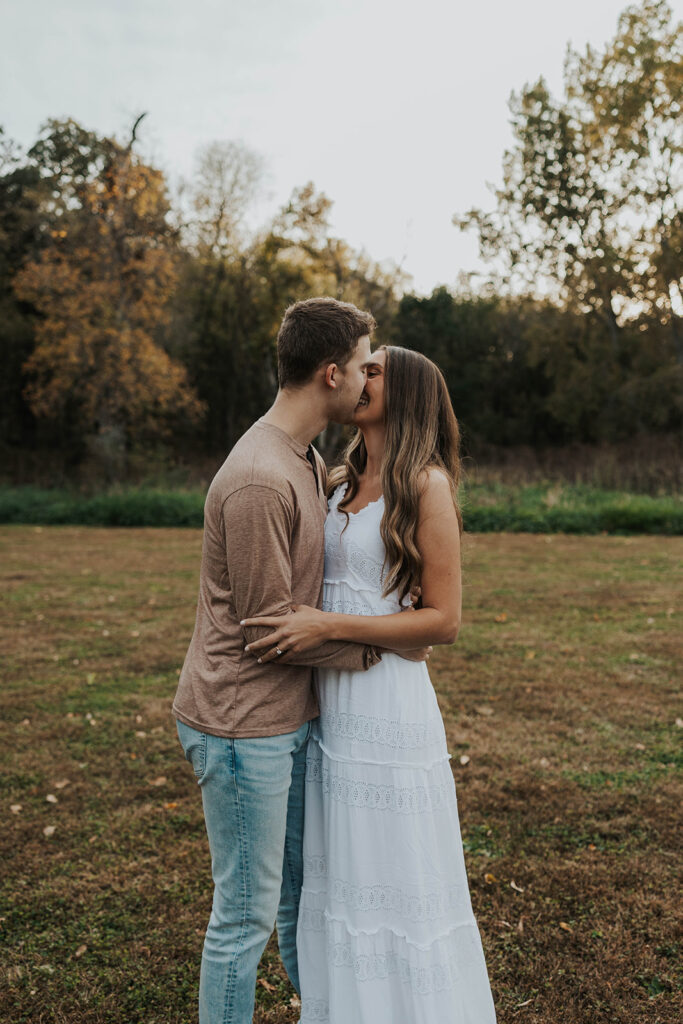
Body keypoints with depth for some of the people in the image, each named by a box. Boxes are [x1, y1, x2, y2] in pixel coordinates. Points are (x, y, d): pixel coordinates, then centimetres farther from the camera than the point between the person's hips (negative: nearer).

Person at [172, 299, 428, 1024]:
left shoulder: (309, 462, 9)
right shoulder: (259, 481, -24)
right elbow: (269, 627, -20)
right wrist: (378, 647, -11)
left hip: (289, 719, 10)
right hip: (242, 725, -9)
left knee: (302, 892, 24)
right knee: (246, 914, 8)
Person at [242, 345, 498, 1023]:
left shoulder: (426, 484, -10)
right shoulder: (340, 483, 10)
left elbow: (443, 620, -14)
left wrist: (330, 626, -19)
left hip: (387, 703, -7)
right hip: (330, 703, 7)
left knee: (395, 881, 7)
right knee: (340, 877, 18)